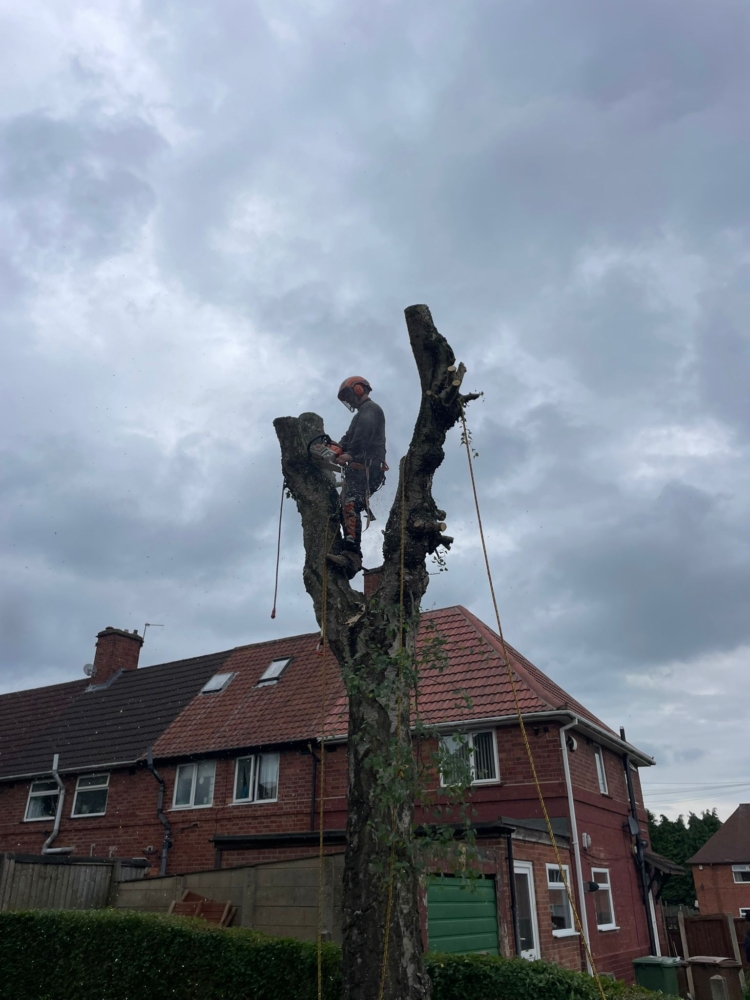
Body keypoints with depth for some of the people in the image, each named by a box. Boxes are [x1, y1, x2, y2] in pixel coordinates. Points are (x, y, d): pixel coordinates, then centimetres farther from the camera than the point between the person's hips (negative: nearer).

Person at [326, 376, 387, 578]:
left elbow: (363, 433, -18)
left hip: (366, 468, -11)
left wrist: (350, 454, -29)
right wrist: (337, 448, 0)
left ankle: (351, 555, -39)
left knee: (350, 508, -25)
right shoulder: (362, 414, 35)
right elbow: (349, 438, 20)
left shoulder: (370, 409, 3)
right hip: (359, 470, 11)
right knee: (346, 510, 4)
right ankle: (351, 557, -2)